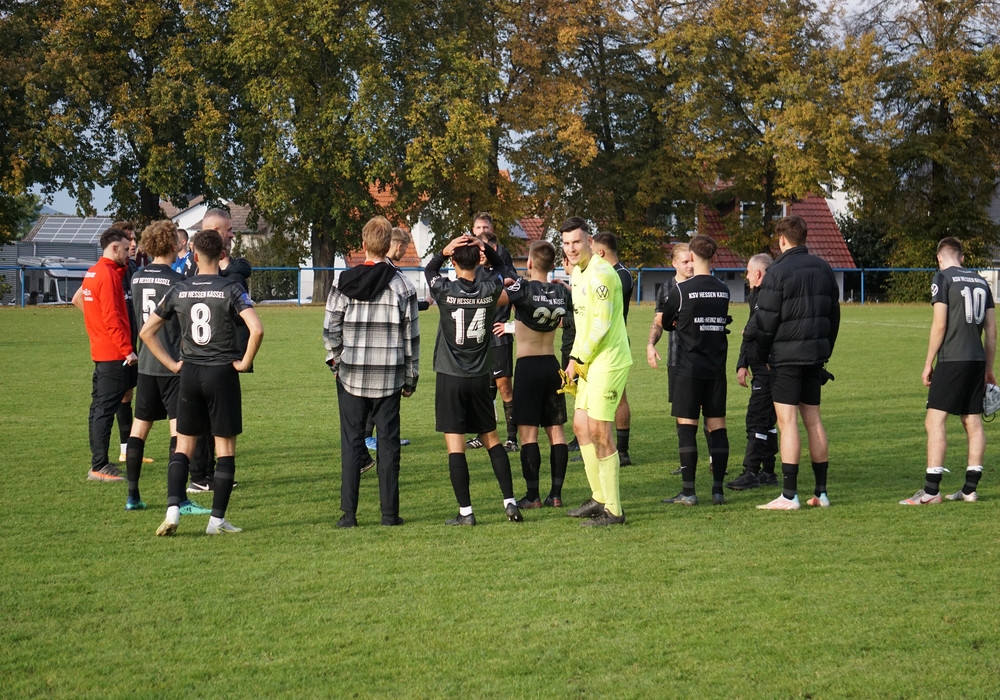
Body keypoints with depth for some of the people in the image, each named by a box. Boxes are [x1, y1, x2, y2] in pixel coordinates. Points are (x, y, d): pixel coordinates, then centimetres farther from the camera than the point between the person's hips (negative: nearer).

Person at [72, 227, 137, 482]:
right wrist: (128, 350, -19)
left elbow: (78, 299, 26)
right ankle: (99, 467, -7)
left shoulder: (93, 272, 12)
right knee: (106, 410, -8)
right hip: (114, 354, -10)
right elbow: (112, 318, -20)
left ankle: (99, 463, 20)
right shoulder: (108, 274, -16)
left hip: (100, 352, 10)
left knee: (99, 407, 13)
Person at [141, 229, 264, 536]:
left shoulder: (179, 291, 3)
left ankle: (173, 509, -4)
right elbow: (256, 329, -20)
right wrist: (245, 362, -7)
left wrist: (171, 363, 10)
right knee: (225, 447, 5)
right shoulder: (230, 289, -8)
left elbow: (146, 331, 7)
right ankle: (217, 519, 5)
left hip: (189, 373, 3)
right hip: (222, 372, -3)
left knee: (184, 445, 11)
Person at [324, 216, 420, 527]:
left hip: (351, 374, 0)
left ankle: (349, 512, 3)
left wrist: (335, 358, 17)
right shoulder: (403, 285, -2)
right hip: (389, 376, 0)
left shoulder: (345, 282, -3)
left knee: (351, 441, 5)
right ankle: (390, 512, 7)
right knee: (388, 442, 6)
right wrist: (411, 376, 10)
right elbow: (411, 336, 1)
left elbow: (330, 329, -1)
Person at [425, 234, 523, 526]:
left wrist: (444, 251, -4)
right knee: (491, 439, 15)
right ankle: (510, 502, 10)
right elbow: (504, 269, 19)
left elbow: (428, 269, 12)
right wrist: (487, 249, 2)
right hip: (480, 378, 3)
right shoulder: (490, 290, -3)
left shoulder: (445, 290, -10)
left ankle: (465, 511, -3)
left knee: (455, 445, -2)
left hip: (450, 378, -3)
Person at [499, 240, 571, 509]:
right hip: (552, 364, 5)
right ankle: (556, 494, 9)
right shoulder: (561, 291, 5)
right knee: (555, 430, 8)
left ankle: (532, 495, -3)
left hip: (527, 366, -5)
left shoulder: (524, 288, -13)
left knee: (528, 432, -2)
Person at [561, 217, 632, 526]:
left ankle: (613, 510, -1)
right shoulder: (578, 272, 15)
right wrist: (574, 358, 12)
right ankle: (599, 498, 25)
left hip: (608, 361, -10)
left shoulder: (600, 273, -17)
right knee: (581, 425, 14)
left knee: (599, 431, -8)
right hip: (589, 362, 10)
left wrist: (578, 360, -12)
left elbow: (601, 324, -20)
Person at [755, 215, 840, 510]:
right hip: (816, 353, 7)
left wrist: (761, 354, 3)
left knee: (787, 421, -6)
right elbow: (834, 314, 15)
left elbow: (766, 320, -10)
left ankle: (789, 495, -8)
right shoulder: (823, 269, 11)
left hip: (786, 354, -7)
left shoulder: (778, 271, -11)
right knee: (813, 419, 12)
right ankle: (821, 492, 15)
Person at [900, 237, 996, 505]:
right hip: (977, 360, 7)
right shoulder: (980, 281, 14)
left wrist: (928, 363, -3)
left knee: (935, 421, -6)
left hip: (952, 360, -7)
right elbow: (991, 330, 14)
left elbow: (940, 325, -10)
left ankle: (931, 490, -12)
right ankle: (970, 488, 12)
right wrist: (988, 368, 21)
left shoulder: (943, 278, -3)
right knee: (973, 422, 9)